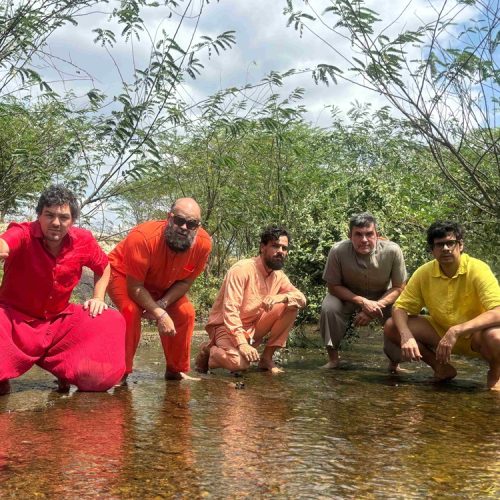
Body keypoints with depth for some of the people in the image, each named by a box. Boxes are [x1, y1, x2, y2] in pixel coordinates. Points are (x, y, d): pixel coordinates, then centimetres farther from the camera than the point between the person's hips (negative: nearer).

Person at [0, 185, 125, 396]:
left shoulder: (83, 240, -9)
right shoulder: (23, 234, -21)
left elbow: (103, 267, 13)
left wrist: (98, 298, -1)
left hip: (60, 319, 4)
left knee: (113, 321, -13)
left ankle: (65, 369, 8)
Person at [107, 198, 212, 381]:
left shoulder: (203, 244, -27)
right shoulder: (143, 237, -40)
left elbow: (185, 282, -12)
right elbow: (134, 287, -33)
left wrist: (162, 304, -27)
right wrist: (160, 314, -38)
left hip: (162, 284, 5)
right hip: (123, 274, -5)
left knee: (186, 312, -10)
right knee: (132, 311, -30)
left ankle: (176, 371, 9)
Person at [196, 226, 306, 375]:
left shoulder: (279, 276, 2)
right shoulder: (242, 269, -20)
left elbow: (301, 298, -1)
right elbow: (230, 310, -25)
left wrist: (281, 297, -23)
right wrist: (242, 344, -35)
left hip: (254, 326, 7)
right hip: (226, 325, -6)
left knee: (291, 306, -11)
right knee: (239, 363, -35)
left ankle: (267, 357, -2)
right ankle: (208, 351, 0)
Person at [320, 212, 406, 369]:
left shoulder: (392, 251, -27)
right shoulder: (338, 251, -30)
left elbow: (398, 288, -15)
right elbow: (333, 286, -18)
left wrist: (376, 306, -30)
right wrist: (363, 302, -31)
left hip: (383, 297, 1)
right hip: (347, 295, 0)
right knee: (329, 308, -29)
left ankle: (395, 363, 0)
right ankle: (333, 359, -7)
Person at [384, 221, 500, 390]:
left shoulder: (477, 269, -22)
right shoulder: (424, 273, -10)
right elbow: (401, 308, -7)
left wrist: (456, 331, -42)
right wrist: (406, 336, -29)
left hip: (475, 335, -4)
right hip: (441, 331, 4)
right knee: (392, 327, -12)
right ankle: (442, 369, 6)